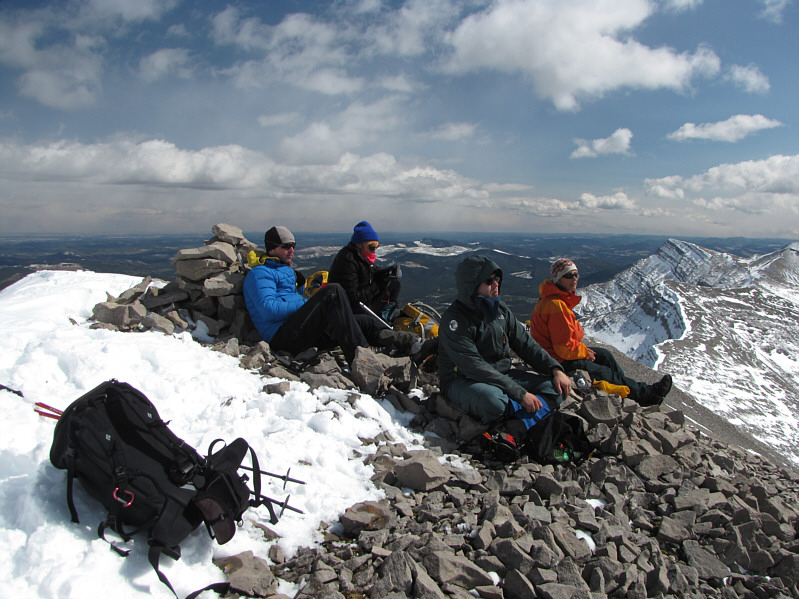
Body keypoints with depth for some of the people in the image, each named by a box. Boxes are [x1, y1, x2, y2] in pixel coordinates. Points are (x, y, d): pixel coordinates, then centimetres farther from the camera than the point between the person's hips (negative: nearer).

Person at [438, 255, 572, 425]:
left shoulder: (500, 309, 5)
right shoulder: (454, 320, -19)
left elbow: (525, 343, 10)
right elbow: (475, 368, -26)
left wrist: (556, 370, -5)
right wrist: (521, 394, -29)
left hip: (501, 375, 8)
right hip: (462, 382, -7)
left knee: (554, 387, -8)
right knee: (492, 399, -40)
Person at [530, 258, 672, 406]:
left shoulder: (556, 298, 8)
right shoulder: (556, 305, -28)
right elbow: (564, 347, -28)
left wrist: (583, 349, 6)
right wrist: (585, 352, -10)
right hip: (559, 362, -11)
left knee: (604, 354, 15)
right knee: (603, 373, -2)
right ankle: (647, 394, 14)